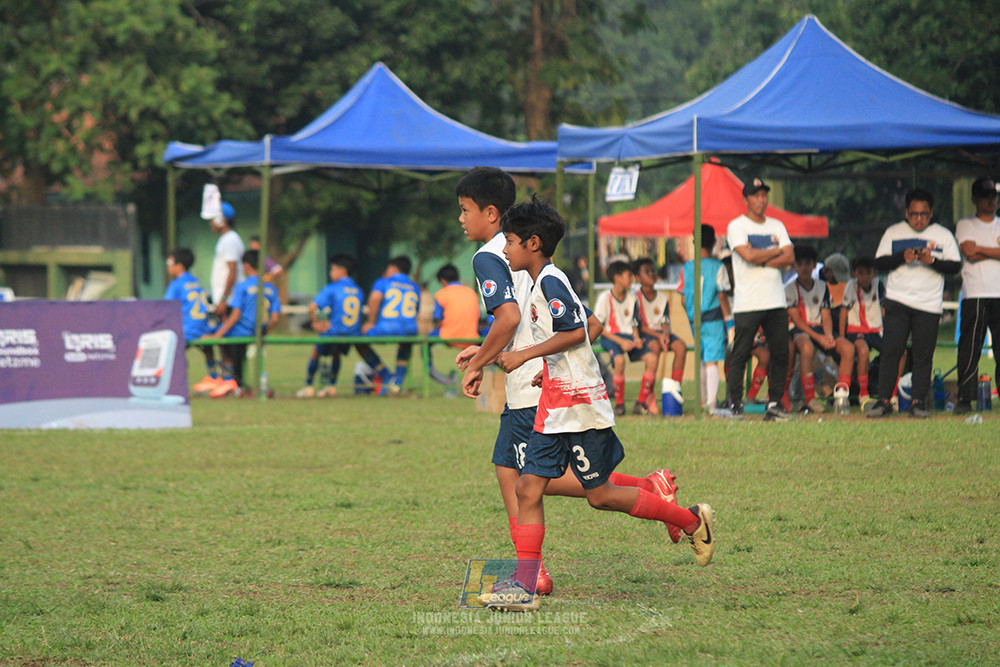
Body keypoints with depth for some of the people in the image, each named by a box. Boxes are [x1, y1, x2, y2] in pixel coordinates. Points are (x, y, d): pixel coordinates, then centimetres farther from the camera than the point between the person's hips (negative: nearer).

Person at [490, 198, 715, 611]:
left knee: (600, 495, -1)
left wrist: (525, 356, -22)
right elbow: (583, 322, 27)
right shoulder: (540, 284, 16)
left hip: (581, 406, -10)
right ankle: (524, 585, -3)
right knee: (528, 487, 0)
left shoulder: (551, 281, -15)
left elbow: (575, 332, -25)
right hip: (554, 410, 10)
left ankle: (691, 521, 15)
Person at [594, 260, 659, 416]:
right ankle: (619, 404, -22)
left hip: (629, 337, 5)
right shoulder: (605, 298, -5)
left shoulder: (632, 298, 13)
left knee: (652, 358, -21)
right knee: (619, 359, -37)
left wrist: (636, 338, -3)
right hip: (610, 337, -5)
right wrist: (620, 341, -16)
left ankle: (641, 403, -12)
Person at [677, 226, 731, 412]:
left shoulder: (686, 268, 3)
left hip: (694, 320, 4)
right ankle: (711, 403, -18)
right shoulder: (717, 267, -7)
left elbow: (683, 299, 5)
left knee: (701, 360, 19)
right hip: (713, 319, -4)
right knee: (712, 361, -7)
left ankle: (703, 401, 27)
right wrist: (728, 320, -2)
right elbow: (722, 297, -8)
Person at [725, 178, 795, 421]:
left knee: (780, 353, 2)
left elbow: (789, 258, 3)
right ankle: (735, 405, -2)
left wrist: (761, 261, -10)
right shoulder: (736, 226, 0)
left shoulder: (777, 226, 15)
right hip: (747, 303, -5)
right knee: (740, 355, -6)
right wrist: (776, 251, -3)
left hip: (776, 301, 5)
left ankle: (775, 403, 7)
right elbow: (748, 255, -16)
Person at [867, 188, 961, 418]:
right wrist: (902, 257, -12)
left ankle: (918, 401, 5)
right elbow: (879, 262, 5)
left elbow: (955, 266, 3)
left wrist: (932, 261, -14)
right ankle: (883, 401, -3)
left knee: (923, 356, -1)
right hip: (897, 302, 0)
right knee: (891, 351, -7)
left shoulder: (943, 235, 9)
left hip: (929, 305, 0)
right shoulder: (893, 233, 11)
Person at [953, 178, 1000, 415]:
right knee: (969, 348, -6)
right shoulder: (965, 225, 10)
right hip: (975, 295, -3)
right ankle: (964, 398, -3)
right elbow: (970, 253, -7)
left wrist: (980, 249, -6)